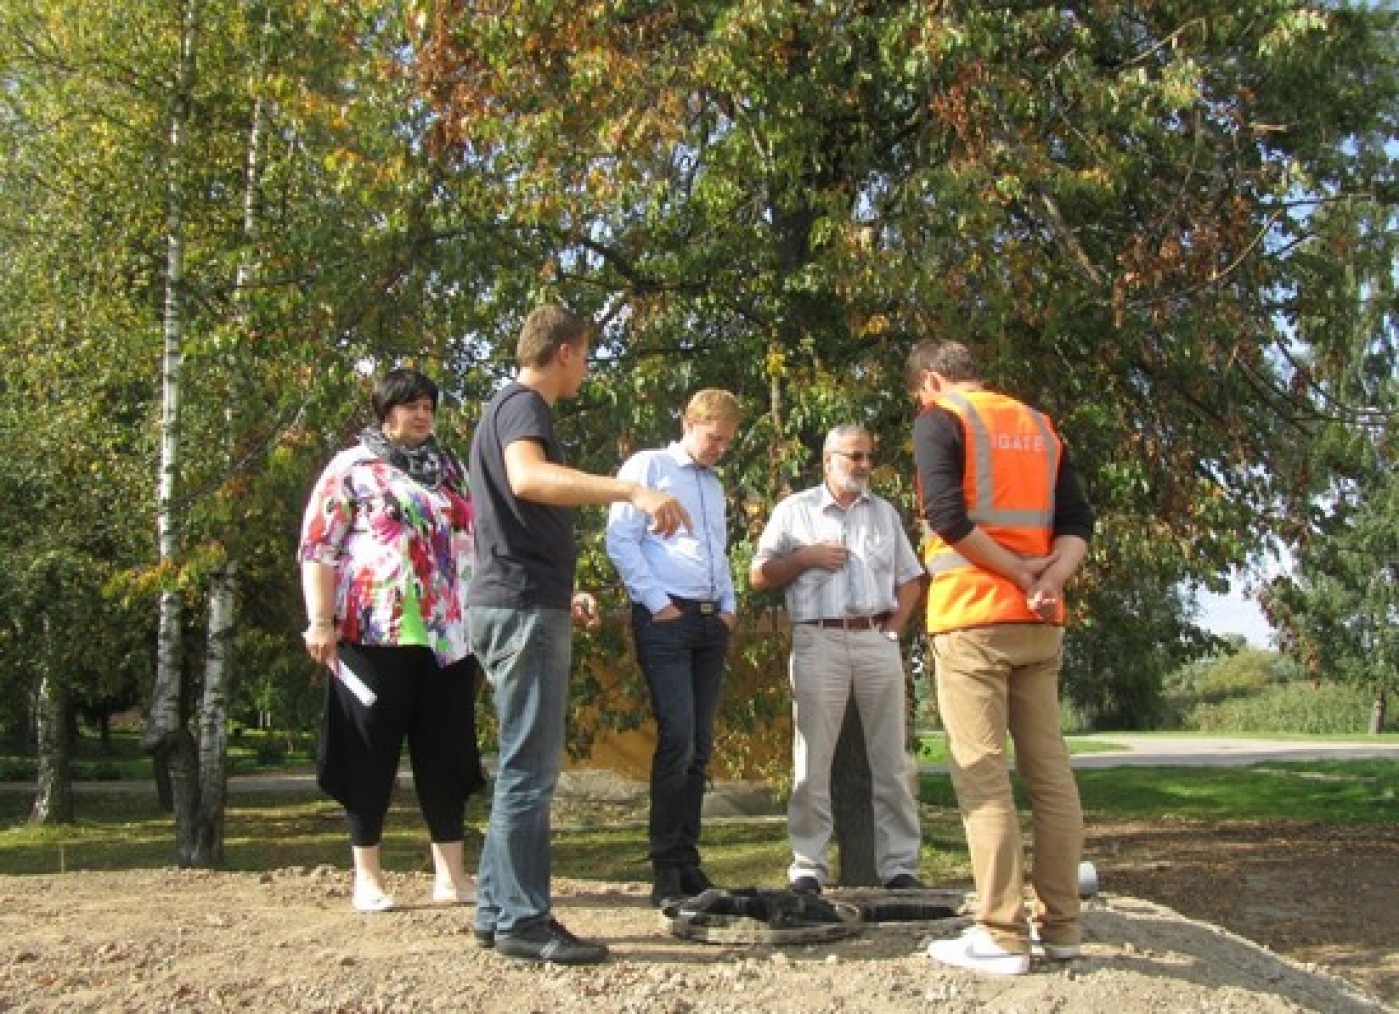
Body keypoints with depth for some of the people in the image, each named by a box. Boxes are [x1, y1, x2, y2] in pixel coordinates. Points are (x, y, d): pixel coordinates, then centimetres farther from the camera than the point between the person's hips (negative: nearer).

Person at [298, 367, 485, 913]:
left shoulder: (451, 470, 18)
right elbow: (318, 547, -3)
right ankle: (368, 877, 11)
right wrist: (320, 621, -12)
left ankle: (451, 873, 12)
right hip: (375, 633, -4)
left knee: (447, 751, 6)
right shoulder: (352, 467, 3)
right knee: (372, 751, 1)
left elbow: (479, 541, 23)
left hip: (449, 636, 5)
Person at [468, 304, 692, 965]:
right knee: (531, 769, -7)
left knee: (523, 767, 14)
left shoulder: (509, 407, 23)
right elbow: (526, 478, -33)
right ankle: (523, 920, -1)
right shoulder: (523, 404, -9)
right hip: (524, 607, -11)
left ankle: (499, 910, 19)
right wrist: (631, 490, -42)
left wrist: (563, 592, 31)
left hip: (517, 604, 11)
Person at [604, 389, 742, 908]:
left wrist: (729, 605, 13)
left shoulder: (715, 485, 22)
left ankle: (688, 863, 12)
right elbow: (621, 540, -7)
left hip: (711, 622, 7)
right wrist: (657, 601, -11)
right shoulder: (648, 466, 0)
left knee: (699, 746, 6)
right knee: (677, 738, -13)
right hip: (665, 620, -7)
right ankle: (666, 870, -6)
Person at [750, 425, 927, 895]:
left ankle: (899, 864, 8)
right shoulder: (794, 510, 8)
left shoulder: (885, 512, 18)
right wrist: (805, 557, -7)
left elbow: (910, 580, 18)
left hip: (877, 641, 3)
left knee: (890, 760, 3)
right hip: (819, 642, -3)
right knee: (813, 762, -2)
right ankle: (808, 867, 3)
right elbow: (760, 576, 6)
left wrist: (894, 627, 4)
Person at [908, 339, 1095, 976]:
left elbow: (946, 516, -16)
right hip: (1040, 623, 6)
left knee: (982, 777, -4)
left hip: (972, 619, -6)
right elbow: (1078, 520, 8)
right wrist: (1047, 578, -6)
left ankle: (1002, 936, -3)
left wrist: (1018, 569, -8)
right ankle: (1061, 924, 14)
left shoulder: (940, 421, -2)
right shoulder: (1041, 426, 17)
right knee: (1049, 771, 9)